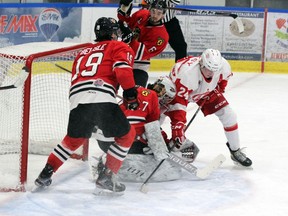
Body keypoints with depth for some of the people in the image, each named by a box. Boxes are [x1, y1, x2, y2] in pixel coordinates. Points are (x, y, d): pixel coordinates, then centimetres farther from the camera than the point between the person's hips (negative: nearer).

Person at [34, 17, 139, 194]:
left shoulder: (84, 52, 35)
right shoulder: (119, 47, 16)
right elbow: (122, 69, -5)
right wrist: (131, 93, 1)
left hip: (76, 99, 6)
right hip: (102, 98, -6)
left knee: (74, 138, 29)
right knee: (126, 135, 12)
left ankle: (46, 174, 25)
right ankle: (106, 178, 4)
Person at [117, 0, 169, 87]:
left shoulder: (162, 35, -23)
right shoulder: (142, 15, -8)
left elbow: (140, 53, -28)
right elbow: (127, 22, 11)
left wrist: (130, 37, -40)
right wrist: (124, 9, -8)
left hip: (138, 65, -5)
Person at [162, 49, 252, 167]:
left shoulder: (223, 65, -29)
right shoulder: (187, 73, -45)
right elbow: (179, 101, -46)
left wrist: (219, 88, -4)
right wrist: (178, 126, -50)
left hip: (207, 91, 4)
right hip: (177, 90, -3)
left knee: (229, 115, -5)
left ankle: (235, 151, 14)